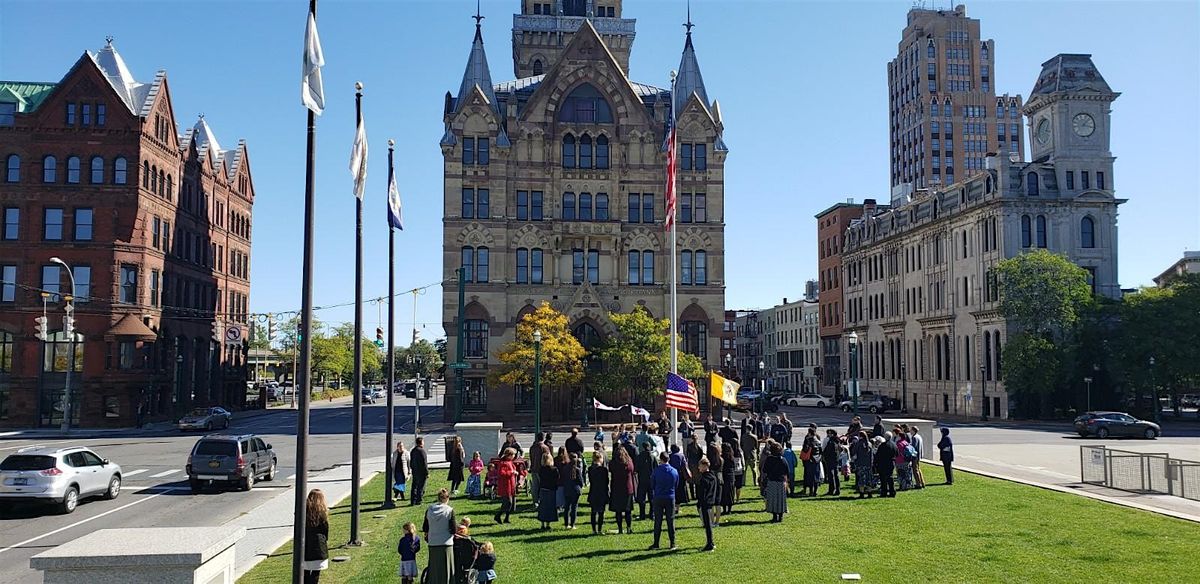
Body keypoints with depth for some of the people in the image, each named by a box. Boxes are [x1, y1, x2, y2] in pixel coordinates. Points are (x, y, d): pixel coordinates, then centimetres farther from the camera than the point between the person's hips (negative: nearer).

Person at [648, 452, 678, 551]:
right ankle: (672, 544, 9)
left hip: (658, 498, -1)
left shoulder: (656, 470, -8)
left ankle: (656, 543, 9)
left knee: (658, 521, 6)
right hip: (670, 498, 1)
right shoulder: (674, 471, -2)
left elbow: (652, 484, 1)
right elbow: (676, 485, 9)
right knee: (670, 521, 7)